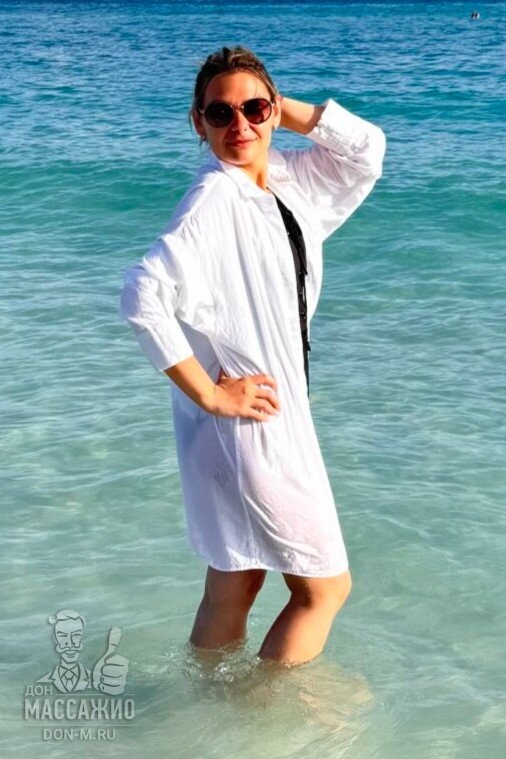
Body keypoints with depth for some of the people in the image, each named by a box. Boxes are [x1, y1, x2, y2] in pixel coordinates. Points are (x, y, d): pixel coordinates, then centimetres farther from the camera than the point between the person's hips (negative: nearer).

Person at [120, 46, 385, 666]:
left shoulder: (288, 183, 6)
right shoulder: (213, 199, -19)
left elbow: (366, 147, 14)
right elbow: (143, 297, -29)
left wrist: (286, 111, 3)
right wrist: (209, 394, -22)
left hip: (278, 419, 7)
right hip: (244, 425, -7)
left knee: (231, 589, 19)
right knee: (325, 586, 5)